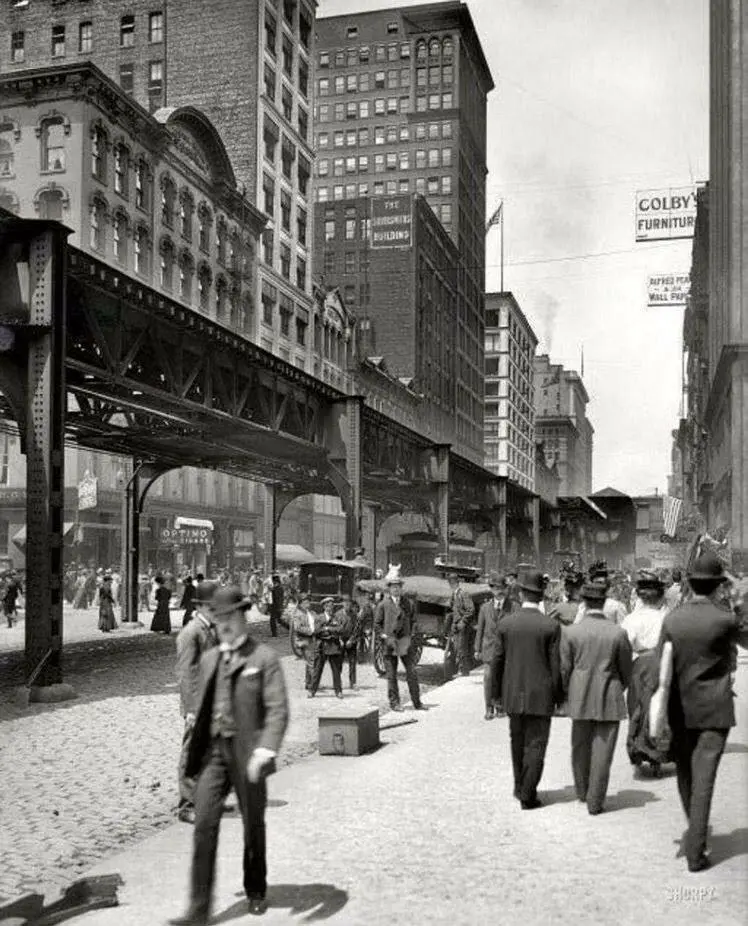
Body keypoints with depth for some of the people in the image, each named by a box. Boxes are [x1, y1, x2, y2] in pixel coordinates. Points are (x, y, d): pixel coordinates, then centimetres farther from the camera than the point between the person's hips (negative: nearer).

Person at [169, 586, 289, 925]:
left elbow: (278, 710, -12)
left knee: (253, 827, 11)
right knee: (204, 824, -6)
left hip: (247, 752, -3)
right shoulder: (209, 659, 12)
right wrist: (194, 753, 18)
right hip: (213, 750, 4)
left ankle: (256, 892, 32)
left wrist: (265, 750, -25)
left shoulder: (264, 658, -5)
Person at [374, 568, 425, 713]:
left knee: (412, 673, 0)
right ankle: (394, 702, 13)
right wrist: (386, 638, -10)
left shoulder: (407, 603, 10)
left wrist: (410, 635, 5)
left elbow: (413, 621, 19)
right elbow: (377, 625, 0)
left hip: (405, 643, 3)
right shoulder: (382, 605, 0)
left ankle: (417, 703, 7)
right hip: (389, 644, -2)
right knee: (391, 675, 3)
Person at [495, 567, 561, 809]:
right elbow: (556, 665, -9)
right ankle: (528, 796, 7)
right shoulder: (551, 625, -11)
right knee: (536, 744, 6)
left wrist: (500, 690, 15)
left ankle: (521, 787, 31)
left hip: (514, 694, 3)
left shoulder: (505, 623, -5)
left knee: (518, 741, 20)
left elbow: (499, 661, 1)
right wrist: (557, 696, 3)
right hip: (540, 695, -3)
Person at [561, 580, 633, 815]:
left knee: (580, 747, 18)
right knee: (602, 752, 5)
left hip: (580, 699, 1)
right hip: (610, 700, -1)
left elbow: (564, 669, -3)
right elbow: (626, 670, 1)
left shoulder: (570, 632, -8)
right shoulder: (618, 633, -9)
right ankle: (595, 802, 8)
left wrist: (567, 694, 14)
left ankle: (582, 792, 34)